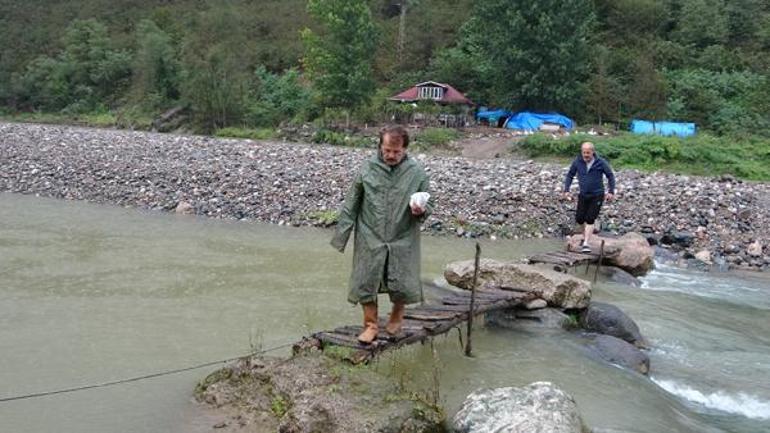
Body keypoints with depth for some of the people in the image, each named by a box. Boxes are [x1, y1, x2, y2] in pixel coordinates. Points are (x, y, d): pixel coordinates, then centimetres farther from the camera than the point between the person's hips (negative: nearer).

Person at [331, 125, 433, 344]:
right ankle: (371, 325, 25)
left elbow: (428, 206, 4)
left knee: (403, 286, 4)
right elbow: (351, 205, 2)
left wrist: (421, 211, -20)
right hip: (370, 240, 0)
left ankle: (396, 316, 35)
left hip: (403, 241, 0)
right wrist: (341, 235, 2)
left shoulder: (417, 172, -5)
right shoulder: (367, 168, -5)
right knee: (365, 284, 5)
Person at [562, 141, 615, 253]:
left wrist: (611, 192, -2)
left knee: (590, 220, -9)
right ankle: (586, 235, 34)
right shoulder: (577, 162, -4)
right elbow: (570, 175, 8)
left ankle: (586, 244, -5)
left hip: (597, 196, -3)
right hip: (583, 195, 3)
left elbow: (610, 176, 2)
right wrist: (566, 190, 0)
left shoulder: (601, 162, -9)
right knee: (579, 219, 4)